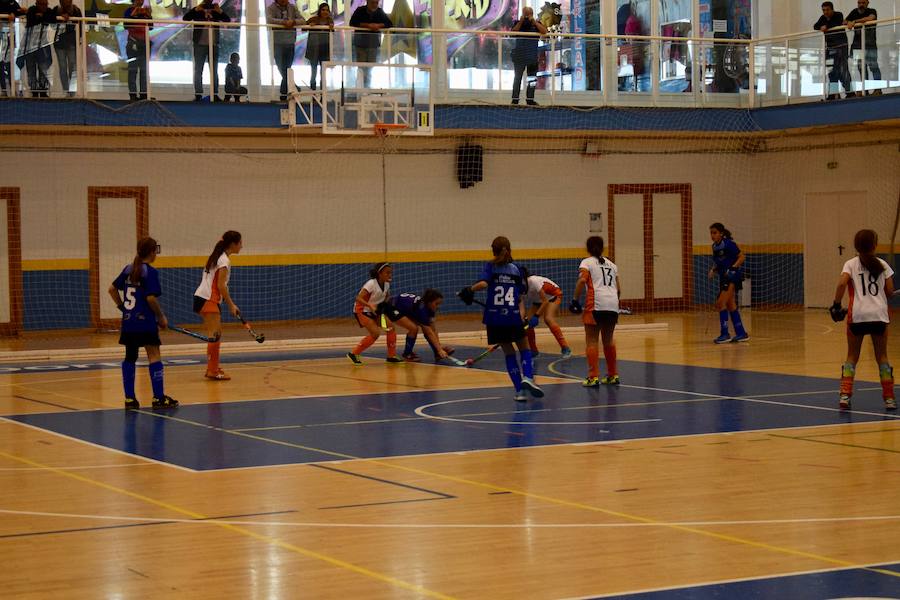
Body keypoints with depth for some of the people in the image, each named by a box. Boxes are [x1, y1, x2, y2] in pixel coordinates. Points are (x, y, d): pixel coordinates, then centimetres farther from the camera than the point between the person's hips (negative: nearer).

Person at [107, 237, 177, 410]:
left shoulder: (128, 269, 9)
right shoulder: (150, 272, -11)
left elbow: (112, 289, 12)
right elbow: (151, 298, -17)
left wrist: (122, 306, 17)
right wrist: (161, 317, -6)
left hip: (128, 321, 6)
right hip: (145, 322, -6)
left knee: (130, 357, 11)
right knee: (154, 356, -1)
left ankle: (129, 398, 10)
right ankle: (159, 398, -2)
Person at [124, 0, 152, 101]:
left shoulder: (145, 11, 11)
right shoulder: (129, 11, -4)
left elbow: (150, 27, 11)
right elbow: (126, 26, -14)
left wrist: (149, 15, -3)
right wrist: (133, 15, -21)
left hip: (144, 43, 6)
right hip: (133, 43, -6)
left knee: (144, 69, 8)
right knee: (133, 69, -6)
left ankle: (144, 93, 13)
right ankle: (132, 94, -6)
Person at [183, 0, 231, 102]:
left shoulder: (216, 11, 12)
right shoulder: (197, 11, 6)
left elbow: (228, 20, 3)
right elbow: (185, 18, -8)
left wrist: (220, 11, -12)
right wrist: (196, 9, -19)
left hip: (214, 45, 2)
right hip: (200, 45, -2)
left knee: (214, 71, 3)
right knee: (198, 71, -1)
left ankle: (215, 94, 6)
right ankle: (198, 94, 1)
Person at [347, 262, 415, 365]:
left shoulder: (386, 284, -4)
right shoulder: (371, 284, -25)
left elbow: (386, 298, 15)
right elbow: (358, 298, -31)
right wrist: (370, 305, -45)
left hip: (375, 311, 7)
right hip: (362, 310, -7)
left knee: (391, 327, -5)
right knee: (376, 333, -20)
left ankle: (391, 356, 6)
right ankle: (354, 353, -9)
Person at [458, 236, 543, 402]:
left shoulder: (490, 266, 2)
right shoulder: (516, 268, 8)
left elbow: (483, 283, -18)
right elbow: (521, 296, 5)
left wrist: (470, 289, -2)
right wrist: (521, 315, 9)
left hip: (495, 318, 0)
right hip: (514, 317, 0)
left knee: (509, 352, 11)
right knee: (524, 348, 17)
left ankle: (519, 391, 6)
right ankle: (528, 377, -9)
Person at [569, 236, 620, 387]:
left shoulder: (587, 262, 7)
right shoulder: (611, 264, 22)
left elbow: (582, 280, -12)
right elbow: (618, 288, 17)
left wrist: (575, 300, -7)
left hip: (596, 305, -5)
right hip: (613, 305, 5)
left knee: (591, 341, 1)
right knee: (608, 340, 19)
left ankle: (593, 377, -6)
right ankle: (613, 375, 24)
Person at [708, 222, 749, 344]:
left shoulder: (729, 244, -15)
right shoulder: (715, 246, 8)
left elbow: (742, 257, -13)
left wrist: (733, 267, -24)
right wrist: (713, 270, 3)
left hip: (733, 276, -9)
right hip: (724, 277, 9)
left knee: (720, 303, -15)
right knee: (730, 305, 13)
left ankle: (724, 334, -12)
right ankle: (741, 334, 21)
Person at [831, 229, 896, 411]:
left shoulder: (851, 264, 2)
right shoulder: (882, 265, 6)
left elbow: (842, 282, -15)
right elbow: (890, 291, 4)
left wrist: (836, 305, -6)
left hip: (857, 315, -1)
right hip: (879, 314, 1)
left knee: (852, 357, 11)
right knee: (882, 357, 12)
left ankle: (845, 395, -1)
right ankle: (889, 398, 12)